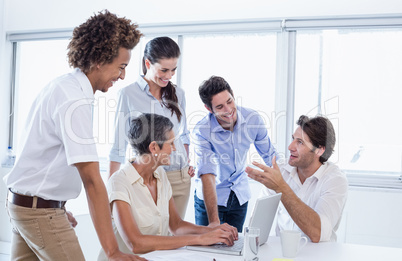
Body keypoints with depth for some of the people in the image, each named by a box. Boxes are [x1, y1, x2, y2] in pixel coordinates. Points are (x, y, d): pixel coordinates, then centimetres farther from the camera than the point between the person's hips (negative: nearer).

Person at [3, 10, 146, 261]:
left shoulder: (61, 85, 7)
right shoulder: (75, 102, -23)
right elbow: (92, 179, -28)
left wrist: (58, 207, 17)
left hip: (22, 202, 9)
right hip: (42, 211, -9)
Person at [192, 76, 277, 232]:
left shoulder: (253, 119, -14)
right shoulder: (202, 131, -24)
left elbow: (269, 155, 1)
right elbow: (207, 176, -32)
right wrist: (213, 220, -41)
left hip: (240, 195, 3)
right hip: (210, 196, -3)